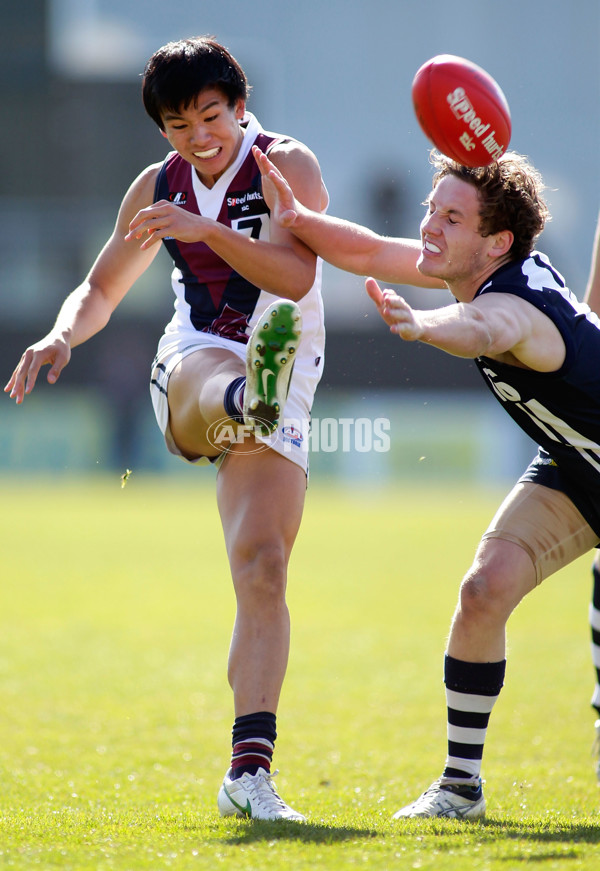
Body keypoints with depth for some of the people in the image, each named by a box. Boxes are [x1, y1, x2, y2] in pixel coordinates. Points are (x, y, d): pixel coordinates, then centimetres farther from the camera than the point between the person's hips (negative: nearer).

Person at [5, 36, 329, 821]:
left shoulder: (287, 165, -3)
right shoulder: (157, 188, 12)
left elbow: (296, 276, -19)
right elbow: (101, 290, 22)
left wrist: (206, 228, -30)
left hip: (281, 401, -2)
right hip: (192, 372, 2)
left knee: (263, 570, -14)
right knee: (222, 383, -38)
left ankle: (250, 769, -13)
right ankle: (256, 394, -79)